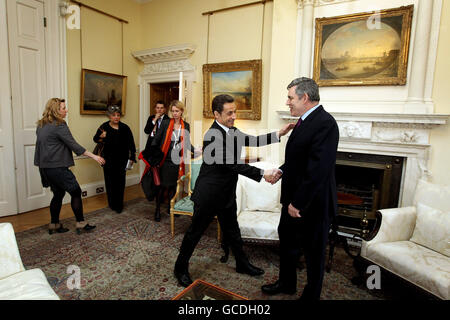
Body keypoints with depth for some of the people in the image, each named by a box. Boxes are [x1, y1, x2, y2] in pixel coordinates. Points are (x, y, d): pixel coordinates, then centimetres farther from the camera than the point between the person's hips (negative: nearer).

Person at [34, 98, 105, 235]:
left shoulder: (41, 125, 13)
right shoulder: (59, 126, -15)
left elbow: (41, 145, 20)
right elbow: (73, 145, -16)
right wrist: (94, 156, -13)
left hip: (44, 167, 9)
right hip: (57, 167, -9)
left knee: (58, 194, 17)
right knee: (76, 192, 0)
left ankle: (54, 226, 24)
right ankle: (81, 224, 4)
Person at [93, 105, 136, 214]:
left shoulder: (124, 128, -3)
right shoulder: (104, 127, 1)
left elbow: (131, 144, 0)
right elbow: (95, 139, 11)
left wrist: (132, 158, -3)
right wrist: (100, 137, -11)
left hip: (121, 160, -1)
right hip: (108, 160, 2)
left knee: (120, 182, -1)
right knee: (110, 181, 5)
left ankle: (119, 205, 11)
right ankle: (112, 204, 21)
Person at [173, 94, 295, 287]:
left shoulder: (231, 130, 5)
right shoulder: (213, 135, -24)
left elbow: (252, 141, 9)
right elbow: (233, 164, -28)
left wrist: (278, 134, -2)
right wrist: (262, 174, -27)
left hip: (227, 195, 8)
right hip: (209, 195, -8)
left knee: (232, 231, 22)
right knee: (195, 233, 10)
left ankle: (242, 264, 41)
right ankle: (180, 268, 30)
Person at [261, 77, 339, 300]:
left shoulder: (324, 123, -22)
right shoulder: (305, 121, 8)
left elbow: (318, 169, -27)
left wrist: (298, 203, -23)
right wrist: (282, 171, 2)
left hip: (312, 204, -9)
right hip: (294, 200, 10)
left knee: (313, 253, 12)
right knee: (287, 242, 23)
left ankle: (310, 295, 35)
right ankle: (286, 284, 46)